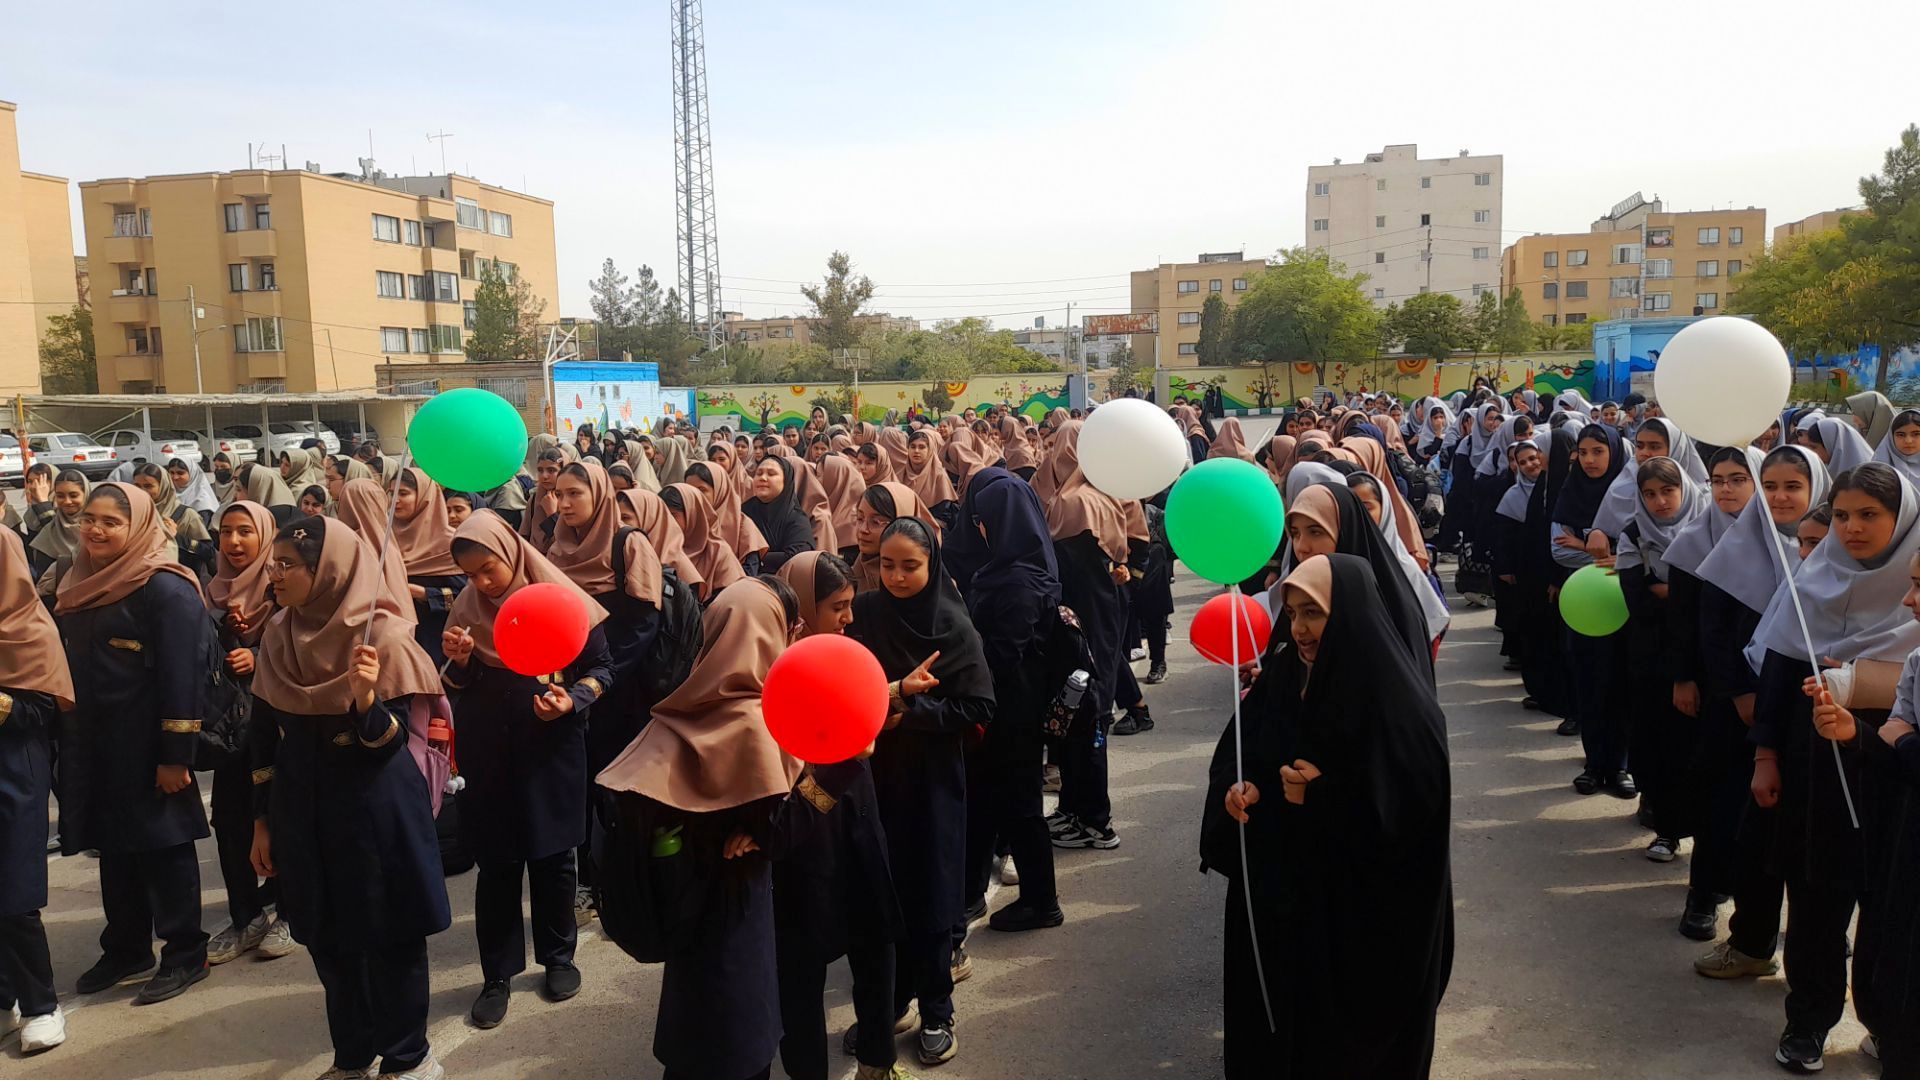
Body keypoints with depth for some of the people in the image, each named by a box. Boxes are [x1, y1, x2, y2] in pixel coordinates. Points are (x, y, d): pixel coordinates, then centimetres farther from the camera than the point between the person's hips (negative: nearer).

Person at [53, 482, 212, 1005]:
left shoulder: (165, 589, -15)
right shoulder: (79, 584, 10)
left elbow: (181, 677, -19)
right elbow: (69, 663, 17)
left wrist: (175, 754, -21)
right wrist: (67, 743, 15)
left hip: (145, 747, -8)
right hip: (92, 745, 8)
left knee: (163, 844, 1)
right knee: (113, 845, 16)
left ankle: (185, 954, 13)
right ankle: (126, 947, 30)